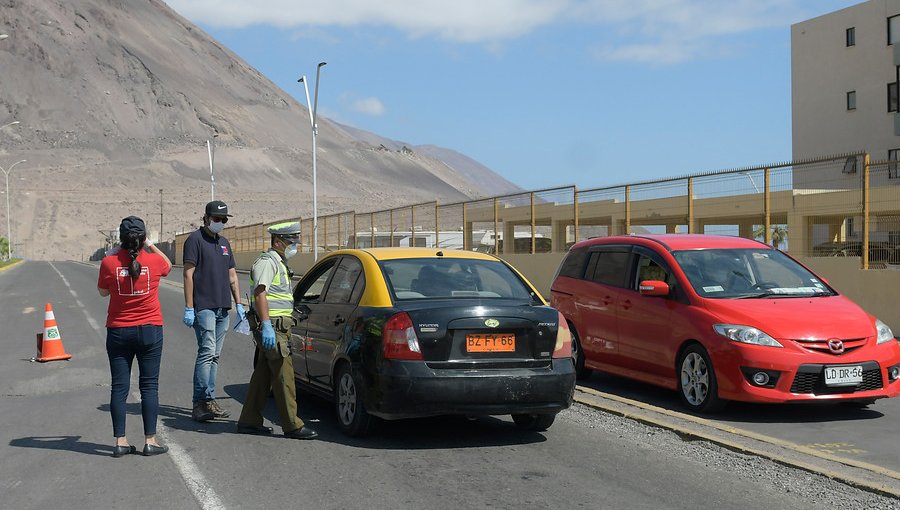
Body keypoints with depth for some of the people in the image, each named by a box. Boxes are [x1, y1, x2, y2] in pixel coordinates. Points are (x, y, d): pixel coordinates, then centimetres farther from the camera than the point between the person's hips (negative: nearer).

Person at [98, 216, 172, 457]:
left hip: (118, 331, 1)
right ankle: (150, 440, 5)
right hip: (150, 330, -1)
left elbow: (103, 291, 8)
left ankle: (120, 441, 8)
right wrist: (151, 245, 20)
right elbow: (168, 265, 16)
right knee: (149, 386, 5)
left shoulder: (109, 263, -9)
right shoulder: (154, 261, -8)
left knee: (119, 387, 7)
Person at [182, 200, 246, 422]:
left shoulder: (224, 243, 20)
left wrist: (238, 304, 16)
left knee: (214, 356, 7)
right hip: (204, 306, -7)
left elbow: (232, 275, 23)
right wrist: (188, 308, -13)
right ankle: (201, 403, -14)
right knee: (206, 352, -14)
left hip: (223, 308, 7)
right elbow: (188, 274, -8)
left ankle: (208, 401, 11)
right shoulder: (195, 239, -3)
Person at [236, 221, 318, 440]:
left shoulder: (279, 262, 22)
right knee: (283, 374, -10)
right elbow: (260, 292, -22)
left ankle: (249, 421, 17)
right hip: (271, 326, -10)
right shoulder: (267, 261, -11)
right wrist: (266, 325, -31)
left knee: (263, 373, 12)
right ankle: (292, 426, -8)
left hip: (277, 327, 10)